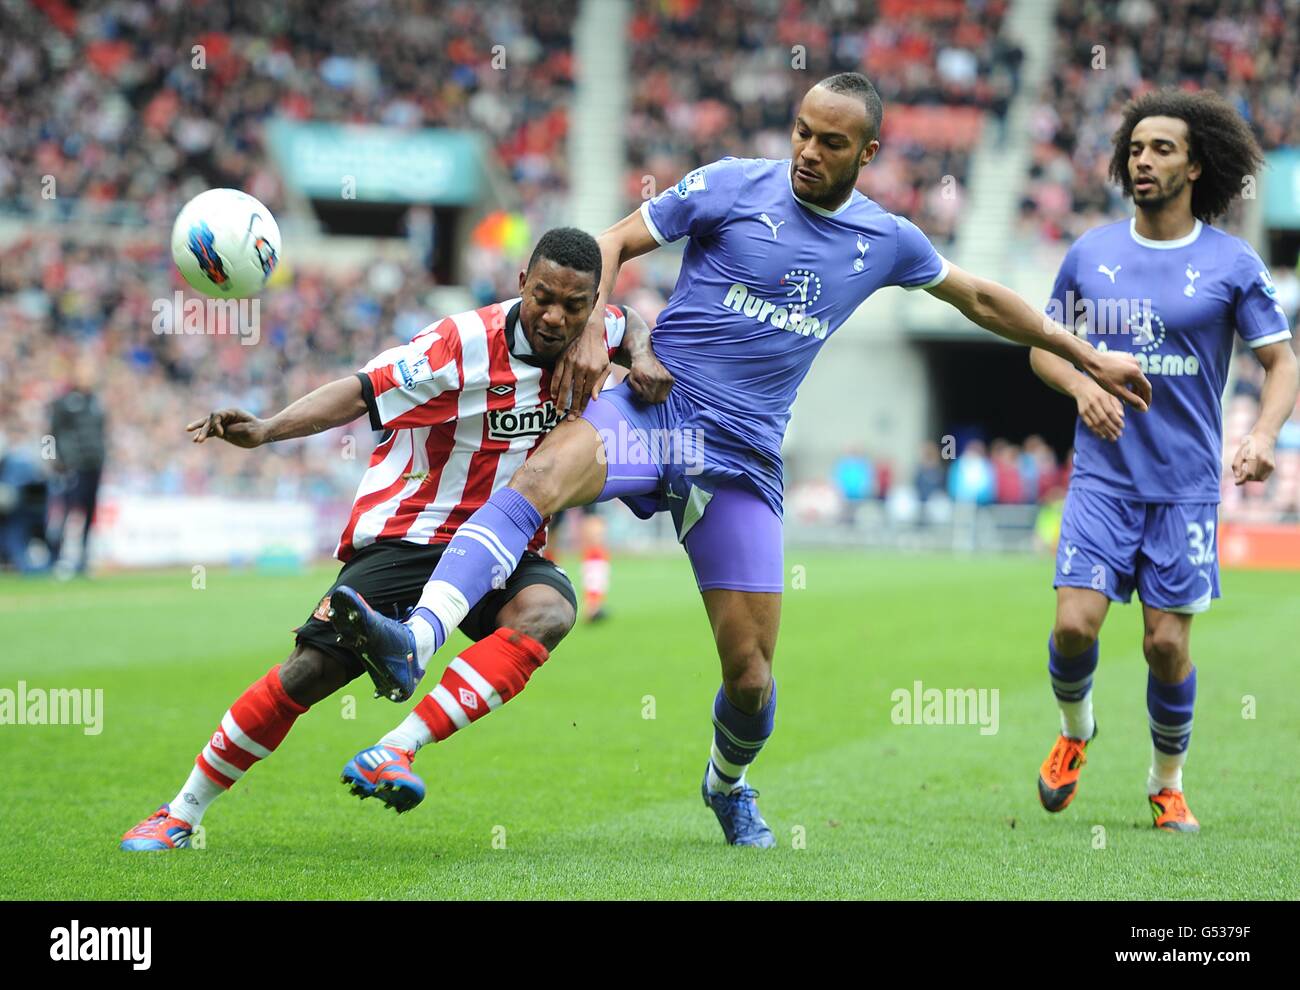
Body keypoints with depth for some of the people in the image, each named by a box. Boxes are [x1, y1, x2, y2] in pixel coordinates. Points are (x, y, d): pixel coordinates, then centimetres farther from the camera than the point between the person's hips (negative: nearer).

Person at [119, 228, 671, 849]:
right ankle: (181, 814, 5)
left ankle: (397, 752, -35)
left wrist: (642, 356, 0)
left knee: (548, 611, -30)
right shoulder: (466, 341, -18)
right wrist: (264, 431, -31)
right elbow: (362, 393, -18)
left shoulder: (582, 336, -2)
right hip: (404, 536, -4)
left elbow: (631, 323, 23)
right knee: (313, 668, -12)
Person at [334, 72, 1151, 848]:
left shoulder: (886, 241, 10)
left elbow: (982, 299, 25)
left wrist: (1088, 355, 30)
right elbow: (616, 243, 3)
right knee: (540, 479, -35)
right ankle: (417, 638, -52)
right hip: (655, 411, -2)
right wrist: (591, 329, -14)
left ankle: (728, 784, 34)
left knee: (750, 671, 0)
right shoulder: (732, 187, -1)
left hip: (745, 457, 3)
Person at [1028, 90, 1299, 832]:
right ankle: (1075, 730, 21)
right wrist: (1081, 384, -8)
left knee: (1168, 644, -1)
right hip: (1104, 476, 1)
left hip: (1187, 485, -1)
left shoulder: (1232, 263, -2)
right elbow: (1043, 344, 14)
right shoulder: (1090, 254, 4)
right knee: (1076, 624, -11)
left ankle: (1168, 784, 21)